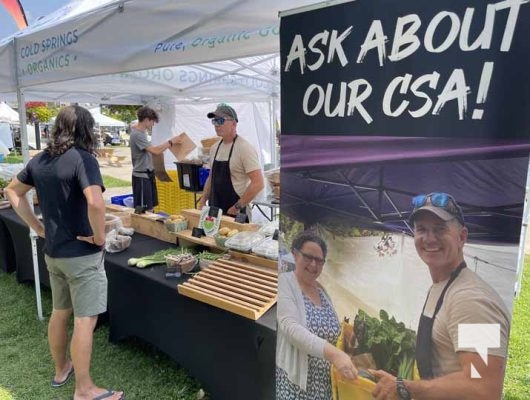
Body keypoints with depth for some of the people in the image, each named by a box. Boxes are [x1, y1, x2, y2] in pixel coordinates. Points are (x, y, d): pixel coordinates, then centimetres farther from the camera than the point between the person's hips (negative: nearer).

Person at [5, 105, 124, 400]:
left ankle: (61, 370, 40)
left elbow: (13, 191, 18)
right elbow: (95, 202, -34)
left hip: (53, 251, 8)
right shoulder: (82, 158, -18)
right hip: (82, 254, -8)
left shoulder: (40, 160, 6)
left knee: (60, 312, 22)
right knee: (85, 320, 2)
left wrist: (38, 227, 15)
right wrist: (99, 236, -18)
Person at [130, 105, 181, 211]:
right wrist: (170, 142, -17)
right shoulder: (137, 135, -19)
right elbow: (155, 151, -27)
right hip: (141, 176, -10)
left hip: (147, 174, 10)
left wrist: (167, 145, 9)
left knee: (150, 207, 15)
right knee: (143, 210, -3)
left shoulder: (141, 132, 11)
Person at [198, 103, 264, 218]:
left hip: (235, 213, -7)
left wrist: (237, 207, -19)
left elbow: (258, 183, -21)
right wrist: (202, 201, 9)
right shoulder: (214, 148, 9)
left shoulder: (244, 148, -14)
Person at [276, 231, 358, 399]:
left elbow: (331, 333, 15)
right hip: (293, 382, -6)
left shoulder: (321, 289, 11)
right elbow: (291, 328, -23)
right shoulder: (284, 282, -10)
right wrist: (332, 353, -33)